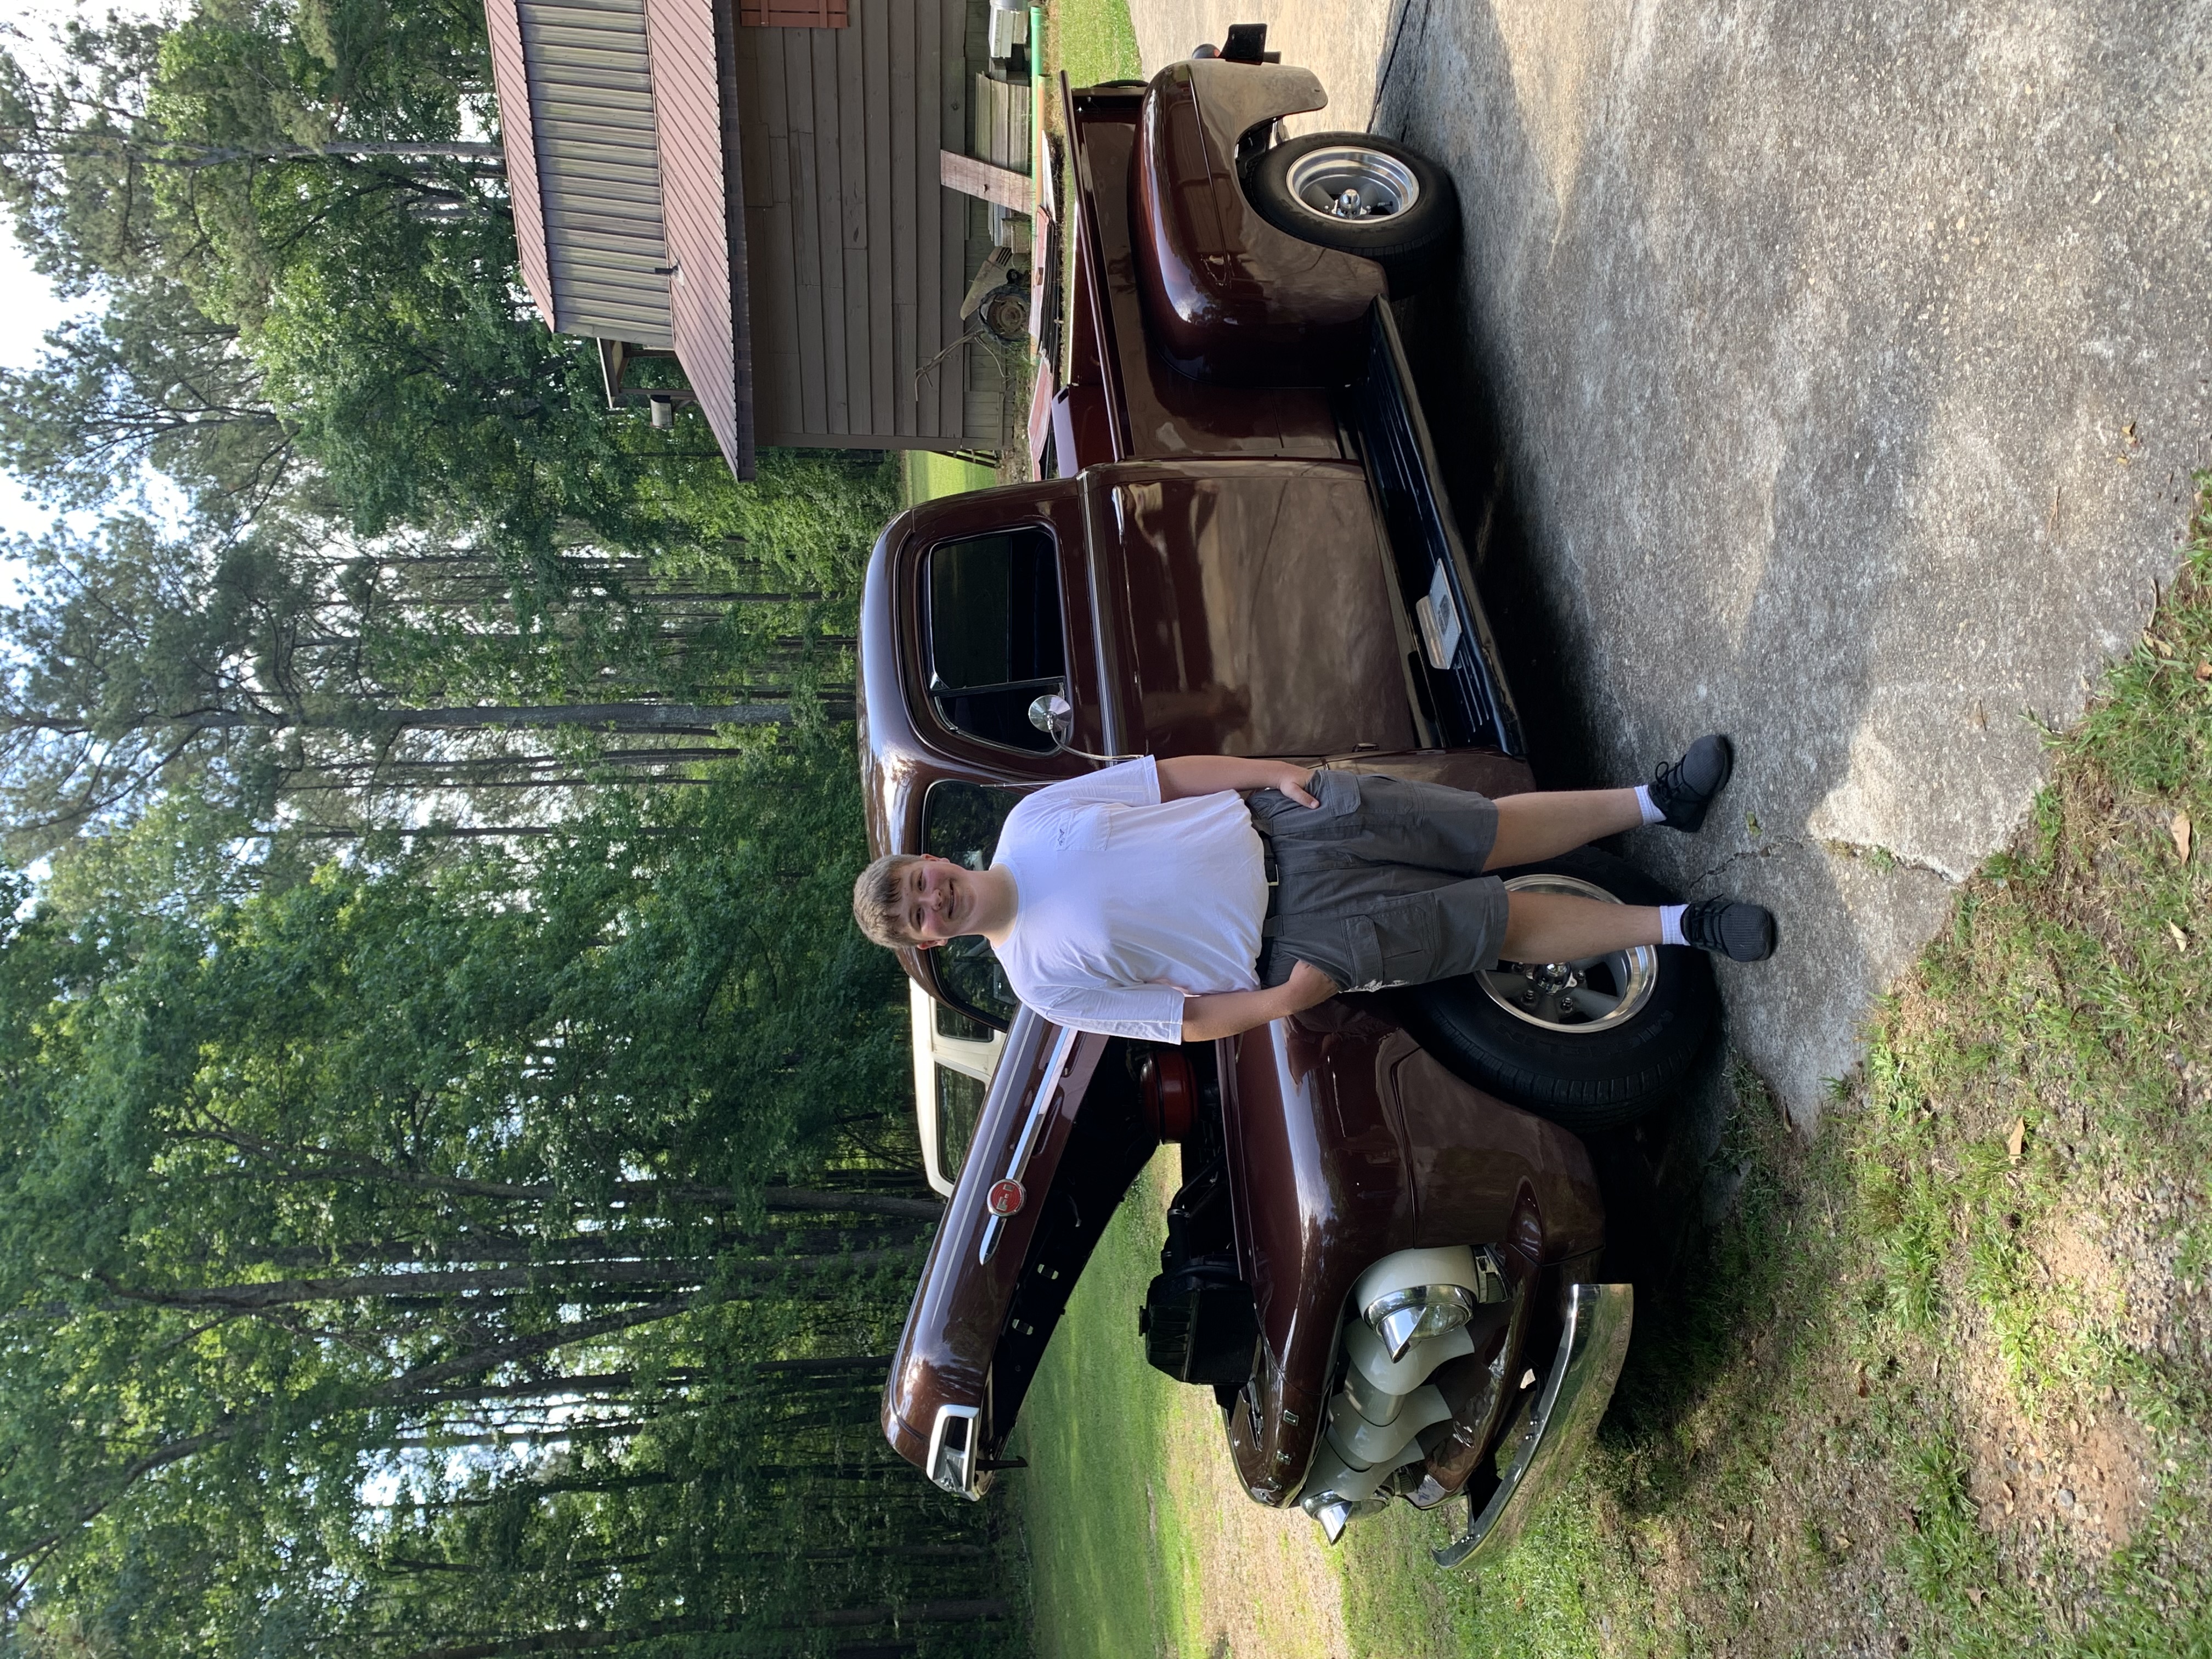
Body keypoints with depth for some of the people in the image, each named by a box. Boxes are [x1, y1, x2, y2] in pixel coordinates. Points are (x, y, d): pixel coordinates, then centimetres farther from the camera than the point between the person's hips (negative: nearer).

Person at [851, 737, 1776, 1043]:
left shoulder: (1033, 819, -1)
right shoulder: (1046, 981, -9)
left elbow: (1175, 773, 3)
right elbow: (1192, 1018, -6)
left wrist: (1275, 774, -7)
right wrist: (1282, 1000, -18)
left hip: (1274, 821, 4)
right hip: (1292, 941, -3)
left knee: (1491, 833, -3)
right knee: (1498, 924, -6)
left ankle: (1657, 802, 14)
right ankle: (1682, 928, 6)